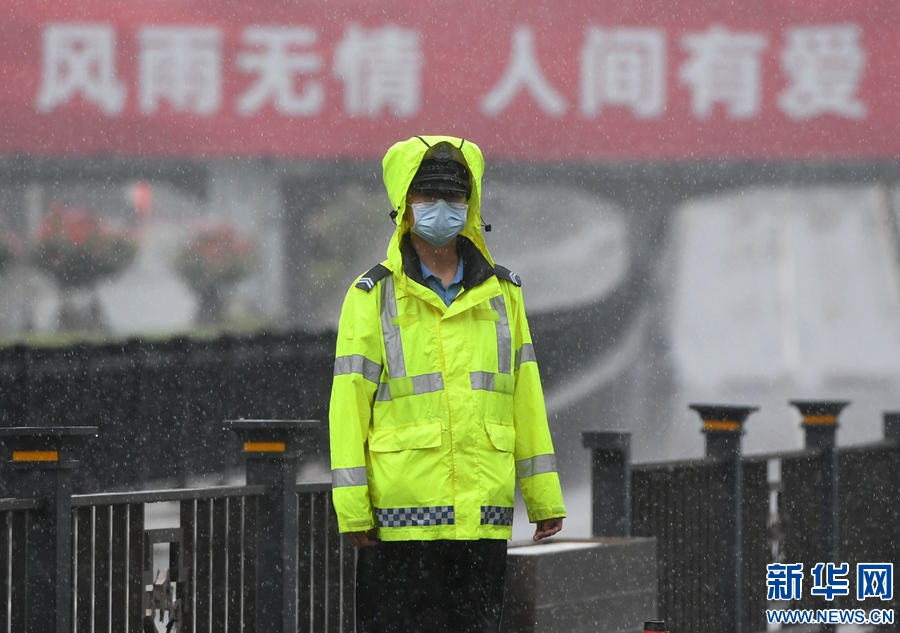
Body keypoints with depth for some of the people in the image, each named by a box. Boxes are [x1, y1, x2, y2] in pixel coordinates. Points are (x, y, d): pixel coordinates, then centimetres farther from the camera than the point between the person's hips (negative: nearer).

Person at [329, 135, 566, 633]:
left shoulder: (501, 294, 12)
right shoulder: (374, 297, 1)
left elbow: (526, 399, 13)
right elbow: (349, 404, -2)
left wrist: (544, 496, 9)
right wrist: (352, 507, -9)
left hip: (483, 513, 4)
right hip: (401, 512, -3)